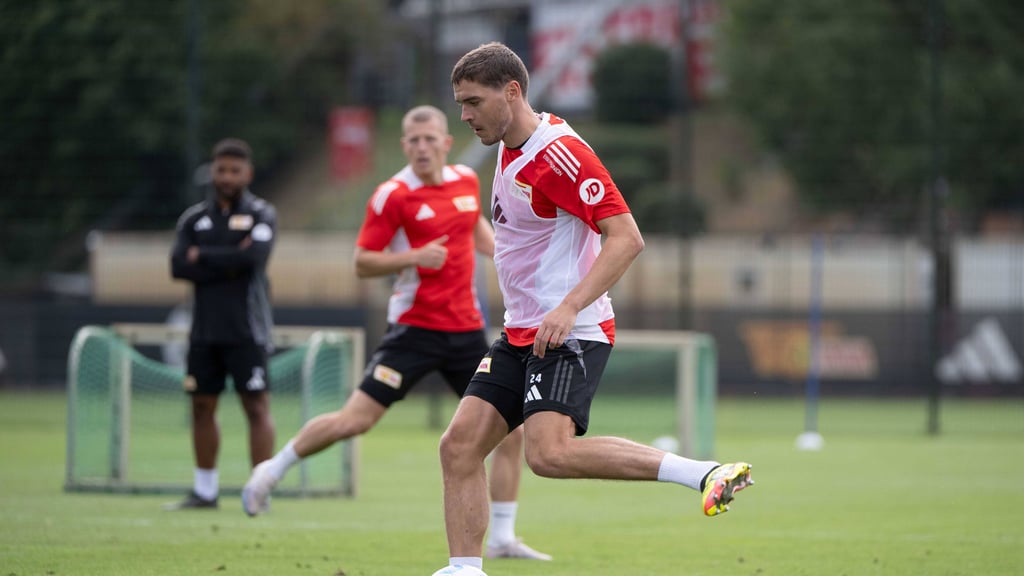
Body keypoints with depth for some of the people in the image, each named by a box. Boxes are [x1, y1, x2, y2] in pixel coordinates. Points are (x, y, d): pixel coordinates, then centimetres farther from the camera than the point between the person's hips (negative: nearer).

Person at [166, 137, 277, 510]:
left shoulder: (261, 215, 2)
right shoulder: (194, 219, 12)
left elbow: (253, 257, -16)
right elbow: (178, 266, -3)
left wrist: (203, 256, -7)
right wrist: (229, 265, -11)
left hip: (246, 330, -4)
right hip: (205, 328, 4)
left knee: (257, 407, -7)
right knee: (202, 406, 8)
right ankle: (205, 490, 17)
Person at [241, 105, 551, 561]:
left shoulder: (467, 180, 7)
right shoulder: (393, 195, -10)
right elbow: (362, 263, -8)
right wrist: (414, 257, -22)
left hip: (466, 329, 5)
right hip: (415, 329, -5)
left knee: (511, 428, -2)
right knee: (356, 419, -10)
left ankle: (502, 539, 7)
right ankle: (273, 470, 15)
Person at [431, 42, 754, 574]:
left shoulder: (559, 155, -17)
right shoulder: (510, 149, 13)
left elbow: (626, 237, -22)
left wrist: (570, 307, -30)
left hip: (570, 334, -10)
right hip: (521, 332, 10)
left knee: (549, 453, -27)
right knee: (459, 446, 0)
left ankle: (705, 474, -24)